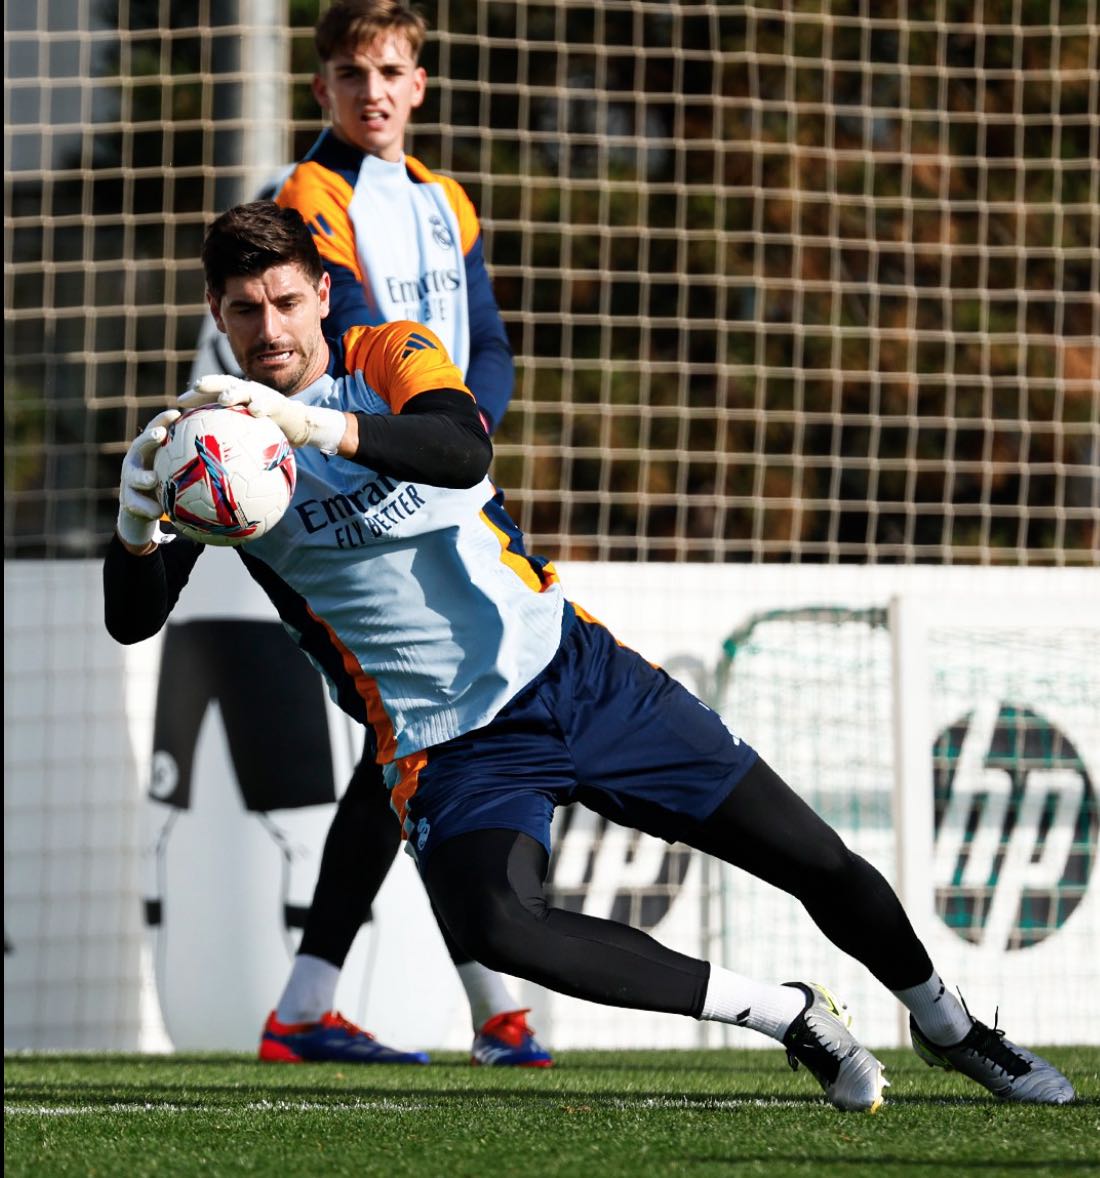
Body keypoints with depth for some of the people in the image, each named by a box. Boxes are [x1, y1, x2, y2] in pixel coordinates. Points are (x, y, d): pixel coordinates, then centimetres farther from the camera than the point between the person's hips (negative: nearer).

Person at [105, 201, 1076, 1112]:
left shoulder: (391, 356, -4)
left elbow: (464, 452, -27)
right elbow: (132, 621, -9)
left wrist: (313, 425, -43)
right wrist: (137, 527, -31)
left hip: (575, 672, 1)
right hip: (449, 745, -1)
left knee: (821, 865, 2)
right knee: (494, 924, -33)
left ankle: (948, 1025, 32)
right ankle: (789, 1017, -17)